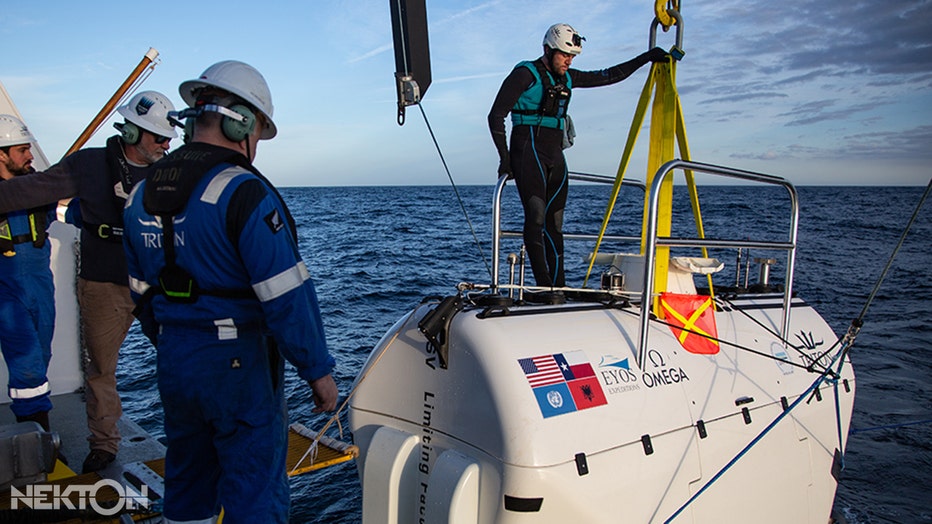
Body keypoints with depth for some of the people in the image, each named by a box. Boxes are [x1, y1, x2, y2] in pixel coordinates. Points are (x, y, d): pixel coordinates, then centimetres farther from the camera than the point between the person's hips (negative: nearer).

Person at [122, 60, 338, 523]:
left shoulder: (142, 194, 7)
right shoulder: (244, 193, -18)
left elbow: (142, 293, 14)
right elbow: (286, 296, -20)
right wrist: (318, 369, -11)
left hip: (173, 363, 8)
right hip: (239, 364, -7)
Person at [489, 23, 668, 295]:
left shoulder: (567, 78, 19)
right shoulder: (525, 74, -1)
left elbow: (608, 76, 26)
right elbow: (496, 115, -3)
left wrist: (647, 57, 24)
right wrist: (505, 158, -8)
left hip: (555, 154, 7)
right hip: (528, 150, -7)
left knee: (554, 224, 3)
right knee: (536, 217, -17)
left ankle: (559, 289, 5)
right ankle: (545, 288, -20)